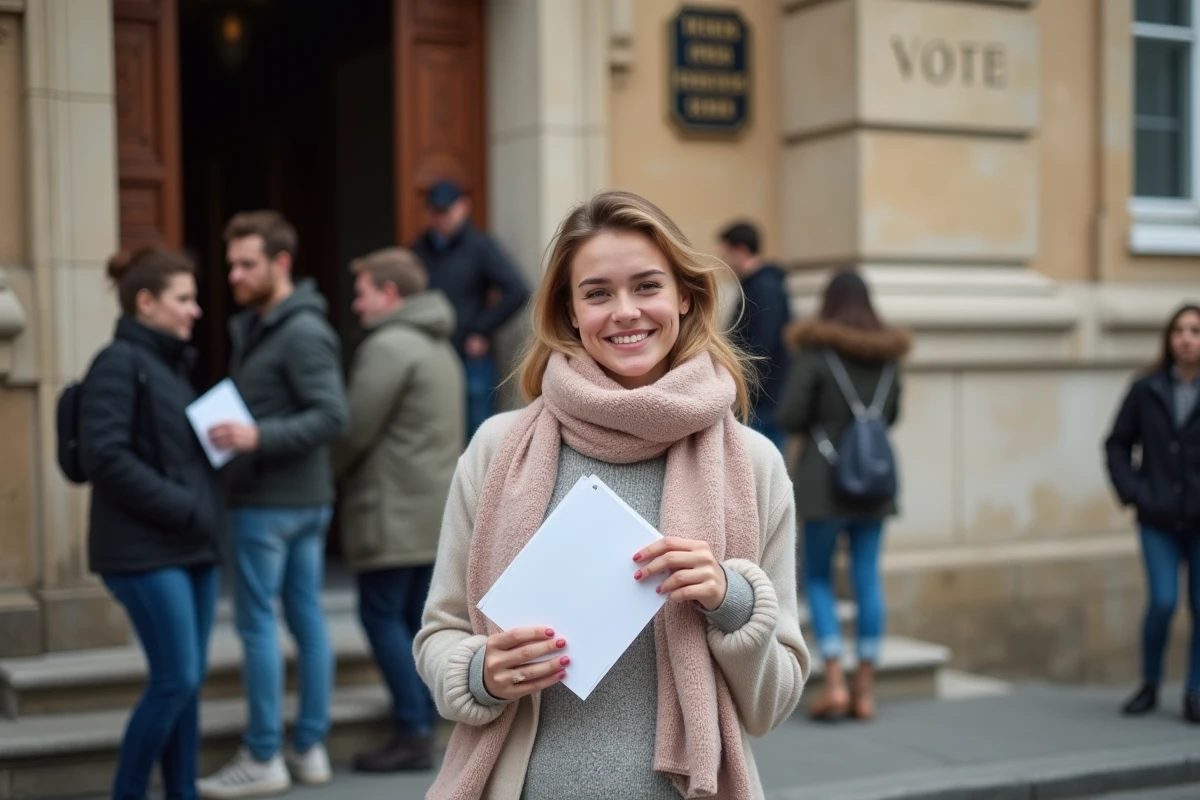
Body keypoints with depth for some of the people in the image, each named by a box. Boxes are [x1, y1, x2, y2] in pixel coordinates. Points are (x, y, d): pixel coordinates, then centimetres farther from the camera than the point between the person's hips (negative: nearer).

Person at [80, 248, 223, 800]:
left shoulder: (172, 364, 17)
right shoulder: (119, 363, -9)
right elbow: (104, 456, -18)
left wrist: (207, 514, 3)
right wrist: (180, 508, -17)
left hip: (192, 548, 8)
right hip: (147, 550, -8)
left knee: (187, 682, 9)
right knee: (175, 679, -7)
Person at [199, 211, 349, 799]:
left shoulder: (302, 333, -16)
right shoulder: (256, 326, 14)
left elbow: (332, 416, -22)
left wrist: (258, 437, -29)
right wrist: (235, 431, 5)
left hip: (268, 504, -9)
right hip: (308, 500, 9)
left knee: (256, 624, -2)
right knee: (306, 618, 10)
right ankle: (309, 748, 18)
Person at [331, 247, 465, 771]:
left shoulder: (388, 346, -13)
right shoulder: (439, 346, 19)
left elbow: (355, 429, -16)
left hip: (394, 510, -9)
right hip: (435, 507, 9)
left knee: (382, 616, -4)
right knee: (415, 619, 11)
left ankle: (412, 733, -4)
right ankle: (422, 728, 13)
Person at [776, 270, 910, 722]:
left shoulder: (815, 353, -10)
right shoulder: (888, 357, 7)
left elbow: (787, 418, -12)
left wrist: (818, 425, 6)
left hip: (825, 481, -4)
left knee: (818, 578, 7)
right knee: (868, 579, 7)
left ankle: (834, 680, -3)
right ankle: (865, 688, 11)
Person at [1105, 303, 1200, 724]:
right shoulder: (1147, 390, 0)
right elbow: (1117, 444, 7)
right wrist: (1133, 492, -3)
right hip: (1159, 519, 0)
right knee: (1163, 602, -7)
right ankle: (1150, 685, 14)